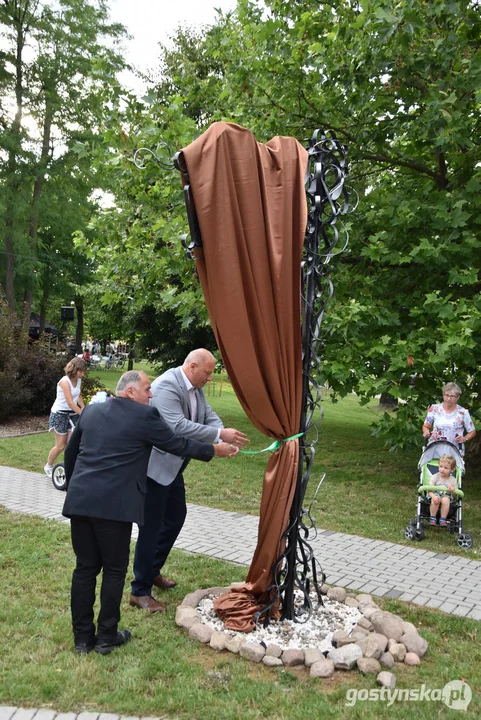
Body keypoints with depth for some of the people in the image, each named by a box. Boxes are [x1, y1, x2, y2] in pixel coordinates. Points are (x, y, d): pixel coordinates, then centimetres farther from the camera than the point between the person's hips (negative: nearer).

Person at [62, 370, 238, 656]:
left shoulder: (91, 411, 13)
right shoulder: (145, 415, -5)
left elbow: (70, 452, 20)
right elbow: (177, 444, 3)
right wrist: (214, 450, 16)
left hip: (80, 501, 6)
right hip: (114, 505, -6)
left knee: (85, 568, 14)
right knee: (114, 570, 10)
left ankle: (82, 637, 23)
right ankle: (107, 637, 20)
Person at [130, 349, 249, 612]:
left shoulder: (196, 388, 5)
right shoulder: (166, 385, -25)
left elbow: (209, 416, 2)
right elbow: (177, 426, -34)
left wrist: (225, 436, -19)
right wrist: (219, 435, -33)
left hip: (172, 466, 10)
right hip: (155, 466, -10)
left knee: (176, 516, 20)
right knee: (151, 527, -2)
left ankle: (152, 570, 38)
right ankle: (140, 591, 12)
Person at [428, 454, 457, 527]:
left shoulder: (453, 480, 4)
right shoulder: (435, 477, -2)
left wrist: (453, 490, -20)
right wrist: (433, 496, -31)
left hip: (447, 496, 1)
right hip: (435, 494, -1)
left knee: (446, 500, -35)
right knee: (435, 500, -36)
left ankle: (443, 519, -25)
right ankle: (432, 518, -20)